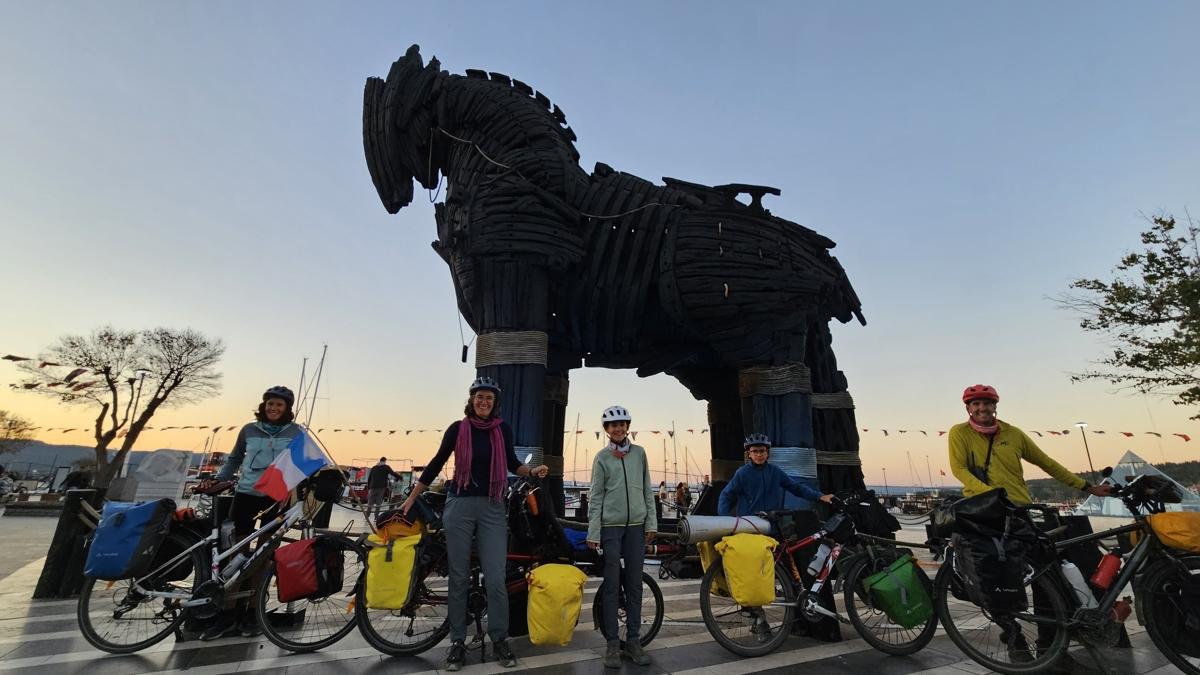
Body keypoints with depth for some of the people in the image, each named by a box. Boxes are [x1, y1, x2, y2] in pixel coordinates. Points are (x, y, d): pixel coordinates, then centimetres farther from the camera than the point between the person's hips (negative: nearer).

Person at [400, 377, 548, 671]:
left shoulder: (503, 429, 2)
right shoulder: (458, 429, -2)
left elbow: (511, 462, 15)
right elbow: (436, 464, 5)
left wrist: (533, 471, -4)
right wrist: (410, 500, 8)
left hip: (493, 508, 1)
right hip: (460, 505, -1)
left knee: (495, 579, -1)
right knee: (459, 578, 7)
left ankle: (500, 639, 17)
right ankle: (458, 641, 22)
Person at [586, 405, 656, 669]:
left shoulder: (639, 453, 6)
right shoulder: (602, 457, 0)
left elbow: (647, 490, 10)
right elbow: (596, 497, -1)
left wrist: (651, 522, 5)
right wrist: (593, 532, -6)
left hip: (636, 526, 2)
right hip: (610, 526, -2)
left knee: (635, 585, 8)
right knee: (612, 586, 2)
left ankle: (633, 640, 20)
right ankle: (612, 643, 13)